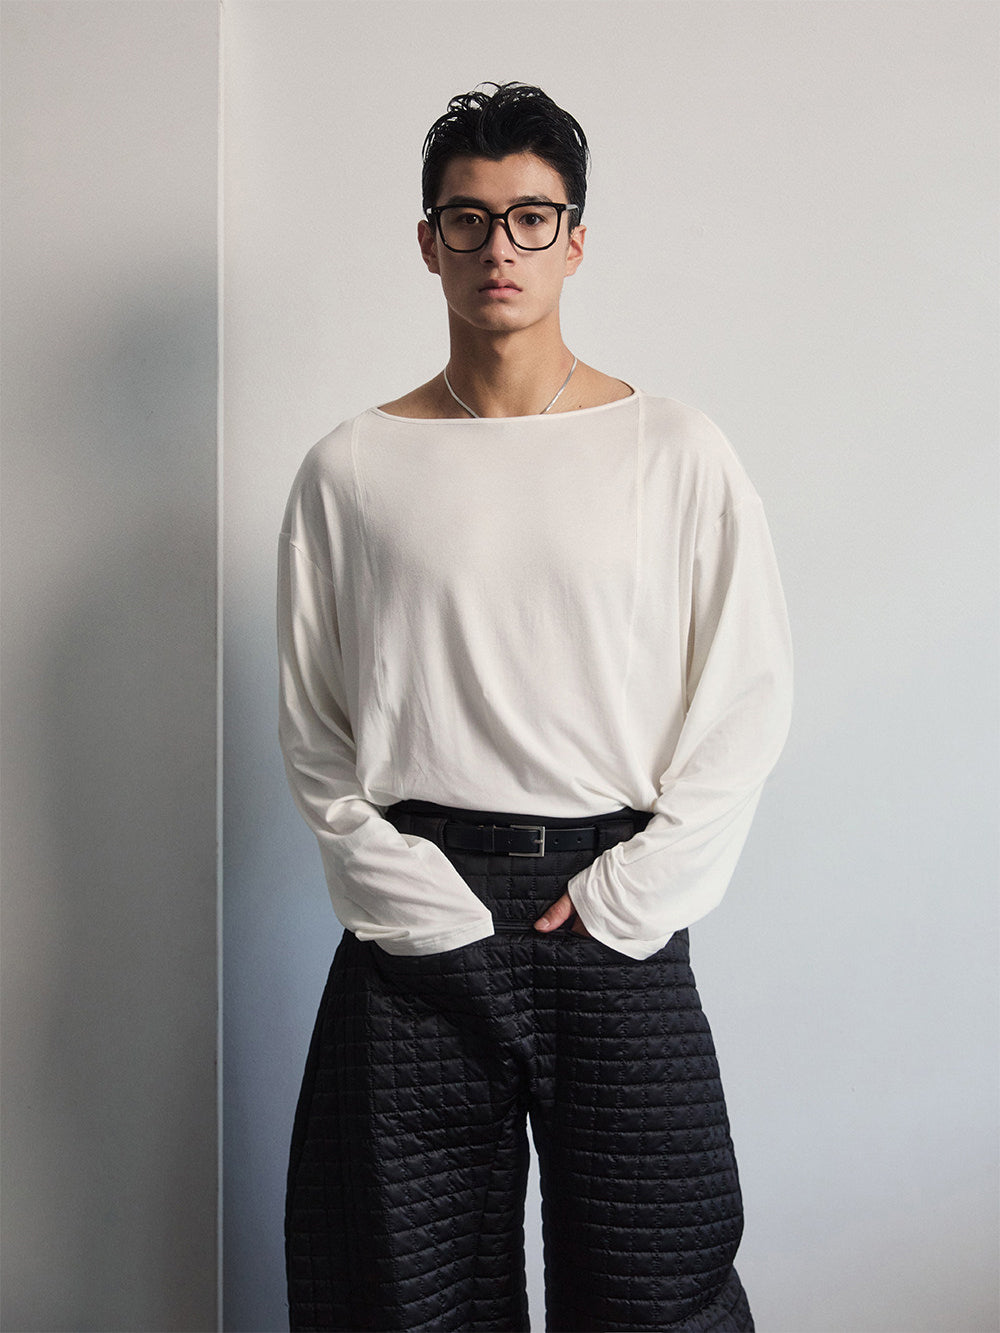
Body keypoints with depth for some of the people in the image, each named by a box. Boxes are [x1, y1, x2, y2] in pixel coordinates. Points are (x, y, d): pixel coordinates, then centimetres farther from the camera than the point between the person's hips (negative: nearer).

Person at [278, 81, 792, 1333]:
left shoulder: (674, 451, 2)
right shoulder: (352, 468, 4)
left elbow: (749, 695, 1)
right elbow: (313, 731, 4)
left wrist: (626, 899, -6)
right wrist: (416, 907, -6)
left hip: (621, 912, 0)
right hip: (422, 914, 1)